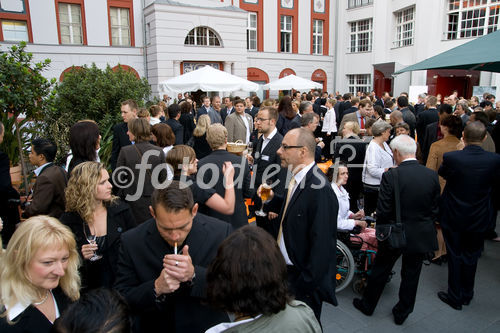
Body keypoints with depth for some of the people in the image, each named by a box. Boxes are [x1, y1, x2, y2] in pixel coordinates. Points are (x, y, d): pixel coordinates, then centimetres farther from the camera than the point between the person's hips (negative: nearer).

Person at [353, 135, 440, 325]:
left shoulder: (391, 176, -19)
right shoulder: (432, 176, -7)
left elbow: (383, 211, -15)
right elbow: (435, 209, 2)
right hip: (421, 236, 3)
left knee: (380, 271, 16)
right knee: (411, 275, 18)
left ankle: (368, 305, 35)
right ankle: (401, 313, 35)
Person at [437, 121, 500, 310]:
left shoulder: (451, 157, -22)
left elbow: (442, 173, 0)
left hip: (453, 217, -2)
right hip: (479, 218, 2)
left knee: (455, 256, 13)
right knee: (471, 256, 19)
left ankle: (455, 297, 25)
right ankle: (467, 295, 36)